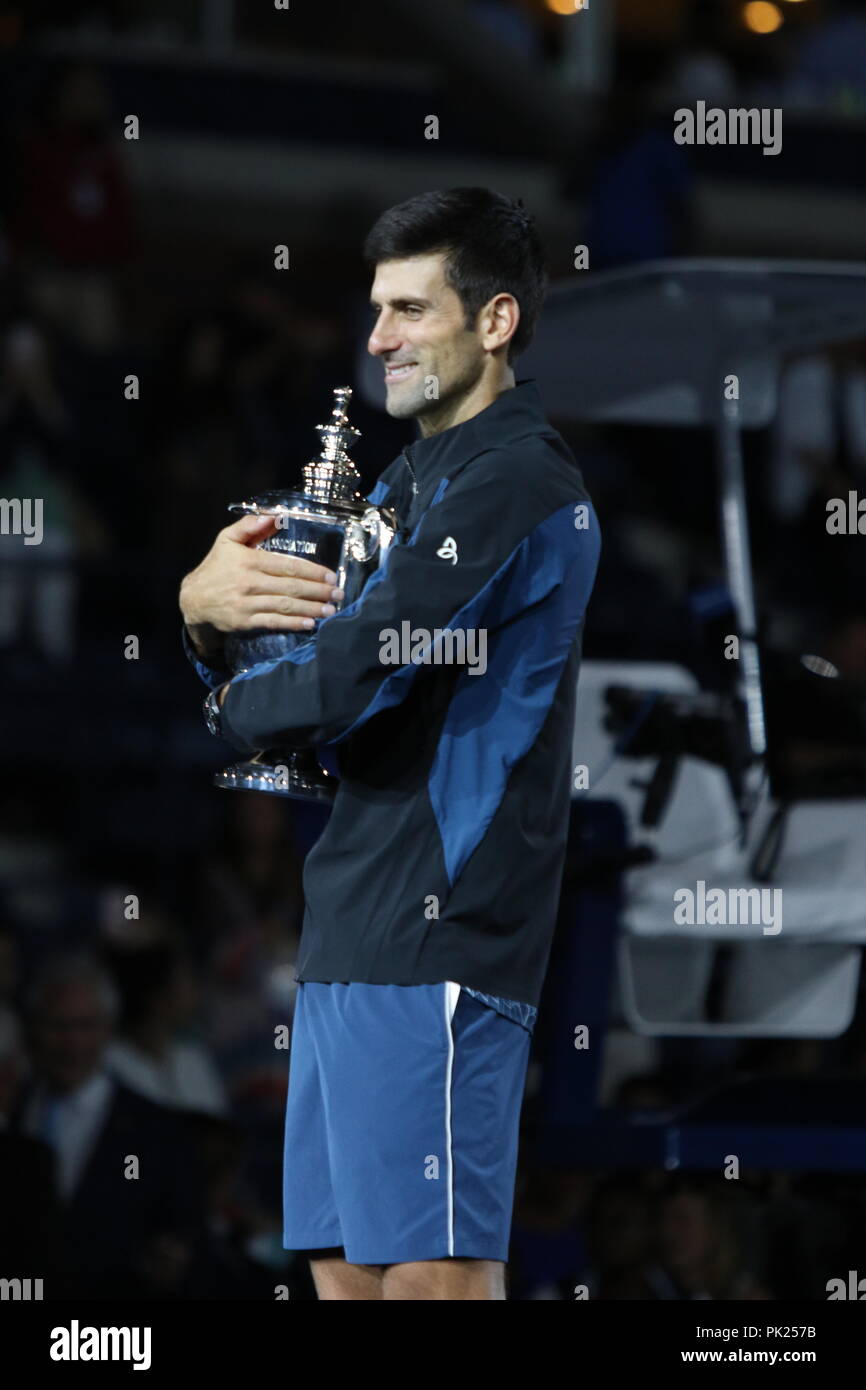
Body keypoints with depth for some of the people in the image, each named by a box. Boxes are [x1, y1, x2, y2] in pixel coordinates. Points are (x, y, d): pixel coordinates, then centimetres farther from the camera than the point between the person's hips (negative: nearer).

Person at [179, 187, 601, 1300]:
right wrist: (205, 612, -5)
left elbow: (350, 680, -19)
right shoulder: (412, 477, 21)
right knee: (345, 1265, 10)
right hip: (354, 922, 10)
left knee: (429, 1271, -10)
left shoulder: (513, 479, -11)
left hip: (435, 934, -10)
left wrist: (229, 704, 2)